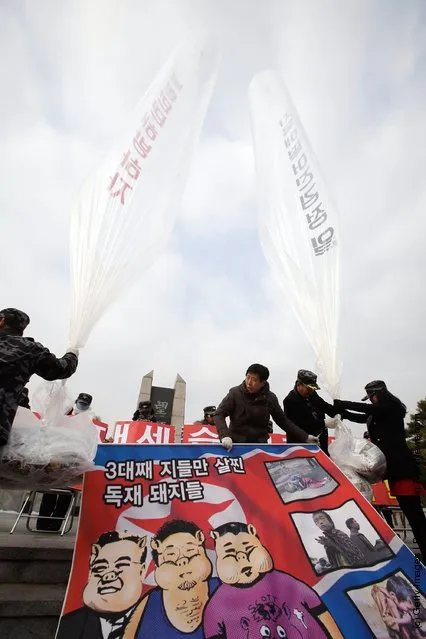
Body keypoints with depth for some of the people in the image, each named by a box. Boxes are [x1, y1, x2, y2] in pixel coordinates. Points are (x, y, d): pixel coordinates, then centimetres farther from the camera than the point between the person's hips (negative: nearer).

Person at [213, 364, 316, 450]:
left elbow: (283, 421, 8)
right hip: (236, 444, -1)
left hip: (260, 444, 2)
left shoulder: (270, 398, -2)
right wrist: (225, 435, -29)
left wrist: (305, 437, 4)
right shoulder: (235, 393, -9)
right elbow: (219, 415, -11)